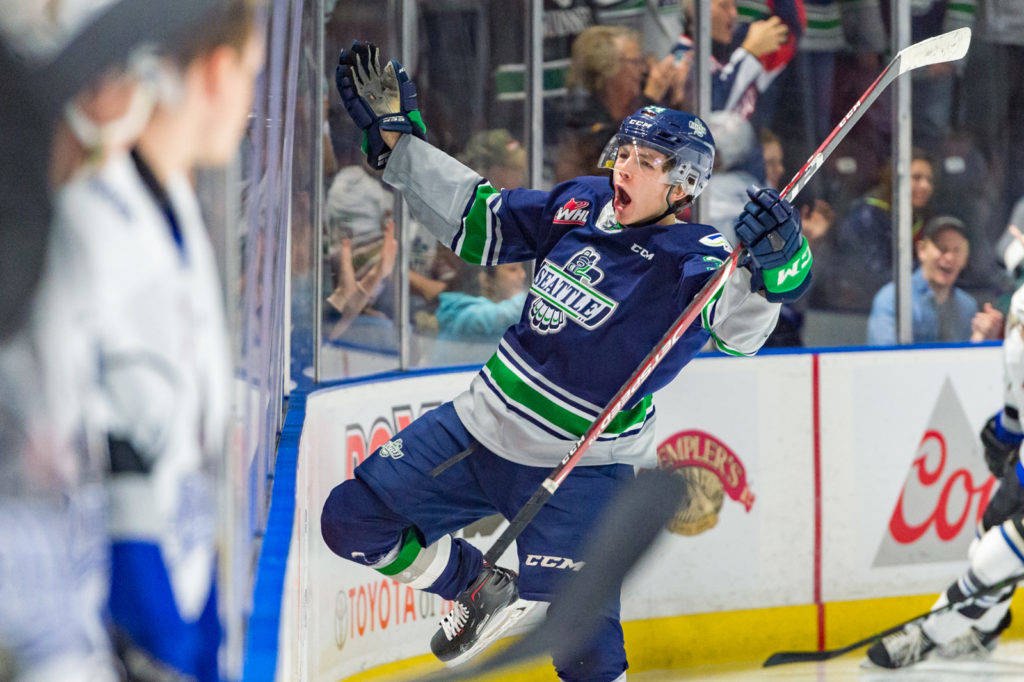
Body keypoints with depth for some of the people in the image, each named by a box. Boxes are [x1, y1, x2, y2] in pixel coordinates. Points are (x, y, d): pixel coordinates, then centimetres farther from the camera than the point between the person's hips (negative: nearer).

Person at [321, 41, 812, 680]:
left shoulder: (692, 261, -18)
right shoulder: (581, 206, 0)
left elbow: (738, 322, -38)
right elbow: (474, 221, 11)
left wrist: (773, 267, -59)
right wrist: (396, 137, 8)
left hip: (578, 471, -6)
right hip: (481, 428, 6)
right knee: (353, 521, 9)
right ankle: (483, 589, 31)